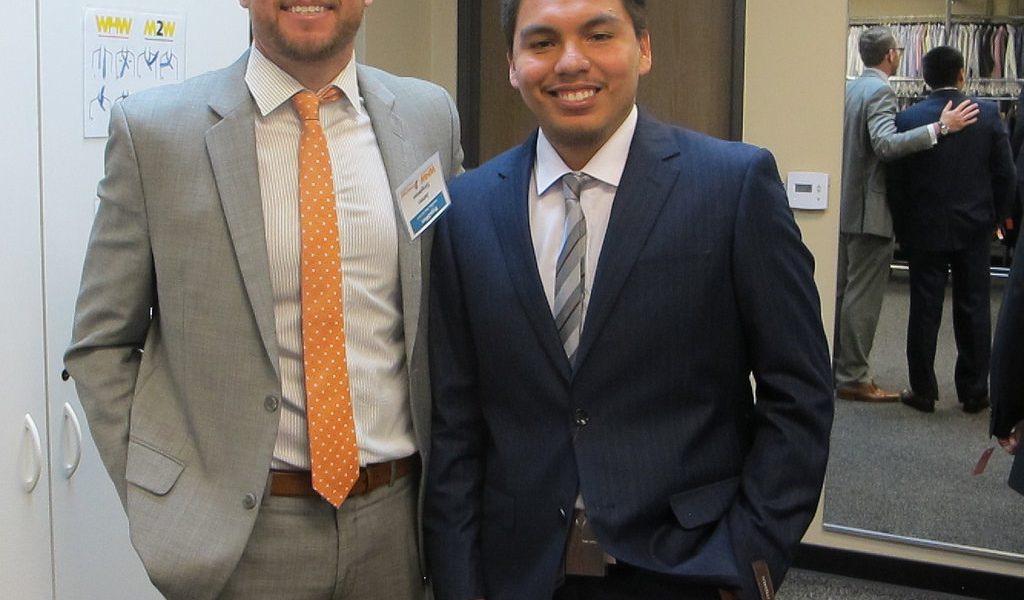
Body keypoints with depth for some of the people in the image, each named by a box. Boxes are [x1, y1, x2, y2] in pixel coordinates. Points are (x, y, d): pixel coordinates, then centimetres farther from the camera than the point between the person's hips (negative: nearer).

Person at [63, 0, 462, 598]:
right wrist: (155, 506, -6)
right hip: (239, 532, -2)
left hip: (399, 517, 3)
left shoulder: (432, 117, 1)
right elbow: (101, 345, 0)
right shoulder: (154, 129, -6)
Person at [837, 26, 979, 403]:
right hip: (870, 210, -9)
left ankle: (835, 367, 23)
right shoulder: (880, 92, -16)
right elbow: (885, 144, -30)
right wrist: (940, 128, -31)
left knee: (843, 291, 15)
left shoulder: (850, 89, 10)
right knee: (863, 297, -4)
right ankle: (853, 378, 0)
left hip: (845, 206, 9)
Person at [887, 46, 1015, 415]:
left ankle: (923, 391, 10)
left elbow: (897, 181, -5)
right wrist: (994, 218, 11)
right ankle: (974, 392, 15)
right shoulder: (988, 115, -4)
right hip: (975, 228, 1)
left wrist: (902, 228, 6)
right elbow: (1006, 175, -2)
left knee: (925, 310, 5)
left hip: (925, 230, -1)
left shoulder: (908, 119, -8)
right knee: (973, 310, 8)